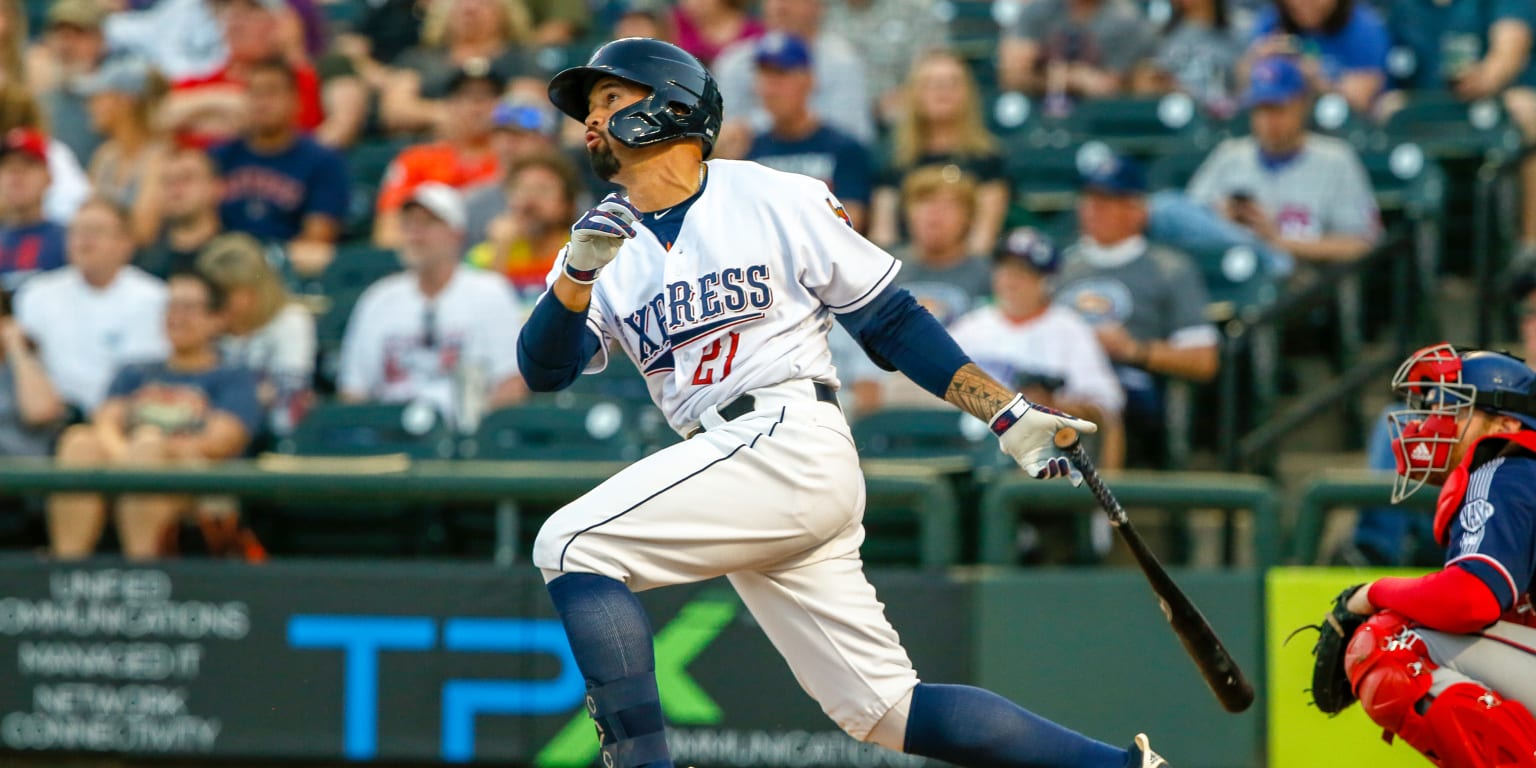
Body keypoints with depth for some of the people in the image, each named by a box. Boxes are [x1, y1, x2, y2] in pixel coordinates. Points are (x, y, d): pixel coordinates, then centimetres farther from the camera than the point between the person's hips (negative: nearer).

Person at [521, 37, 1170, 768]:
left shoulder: (777, 199, 4)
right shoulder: (610, 251, 17)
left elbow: (890, 321, 7)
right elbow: (544, 369, 3)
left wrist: (1006, 413, 1)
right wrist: (576, 274, -16)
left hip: (792, 440, -6)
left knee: (571, 544, -18)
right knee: (886, 709, 2)